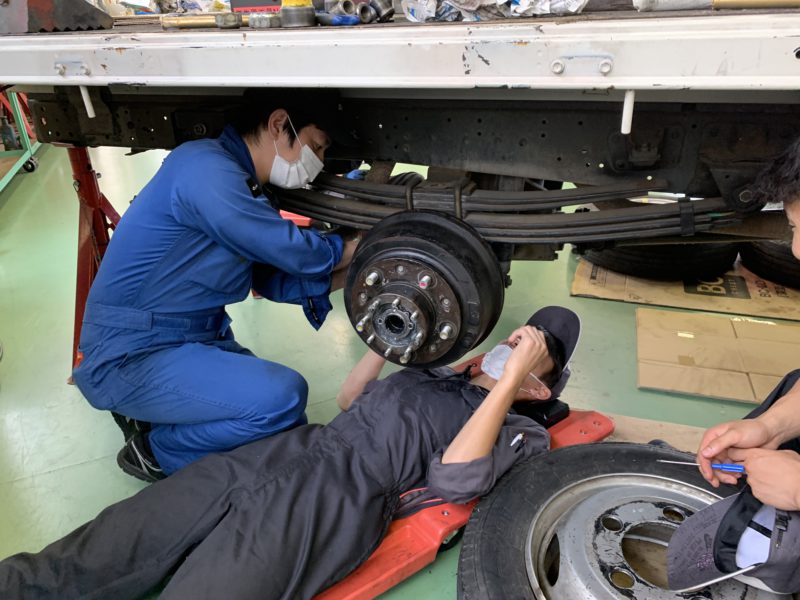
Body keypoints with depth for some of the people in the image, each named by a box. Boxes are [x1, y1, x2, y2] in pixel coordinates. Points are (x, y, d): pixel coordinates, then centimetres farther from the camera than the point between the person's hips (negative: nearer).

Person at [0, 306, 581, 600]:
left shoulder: (518, 431, 8)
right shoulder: (436, 371, 27)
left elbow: (451, 482, -12)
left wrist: (508, 377, -12)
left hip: (336, 500, -6)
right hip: (280, 451, 7)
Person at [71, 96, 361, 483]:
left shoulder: (245, 191, 10)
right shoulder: (205, 167, -21)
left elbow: (276, 279, 9)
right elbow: (292, 250, -20)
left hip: (196, 340, 10)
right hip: (130, 356, -9)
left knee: (287, 431, 9)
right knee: (283, 398, -26)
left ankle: (150, 413, 17)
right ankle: (154, 451, -1)